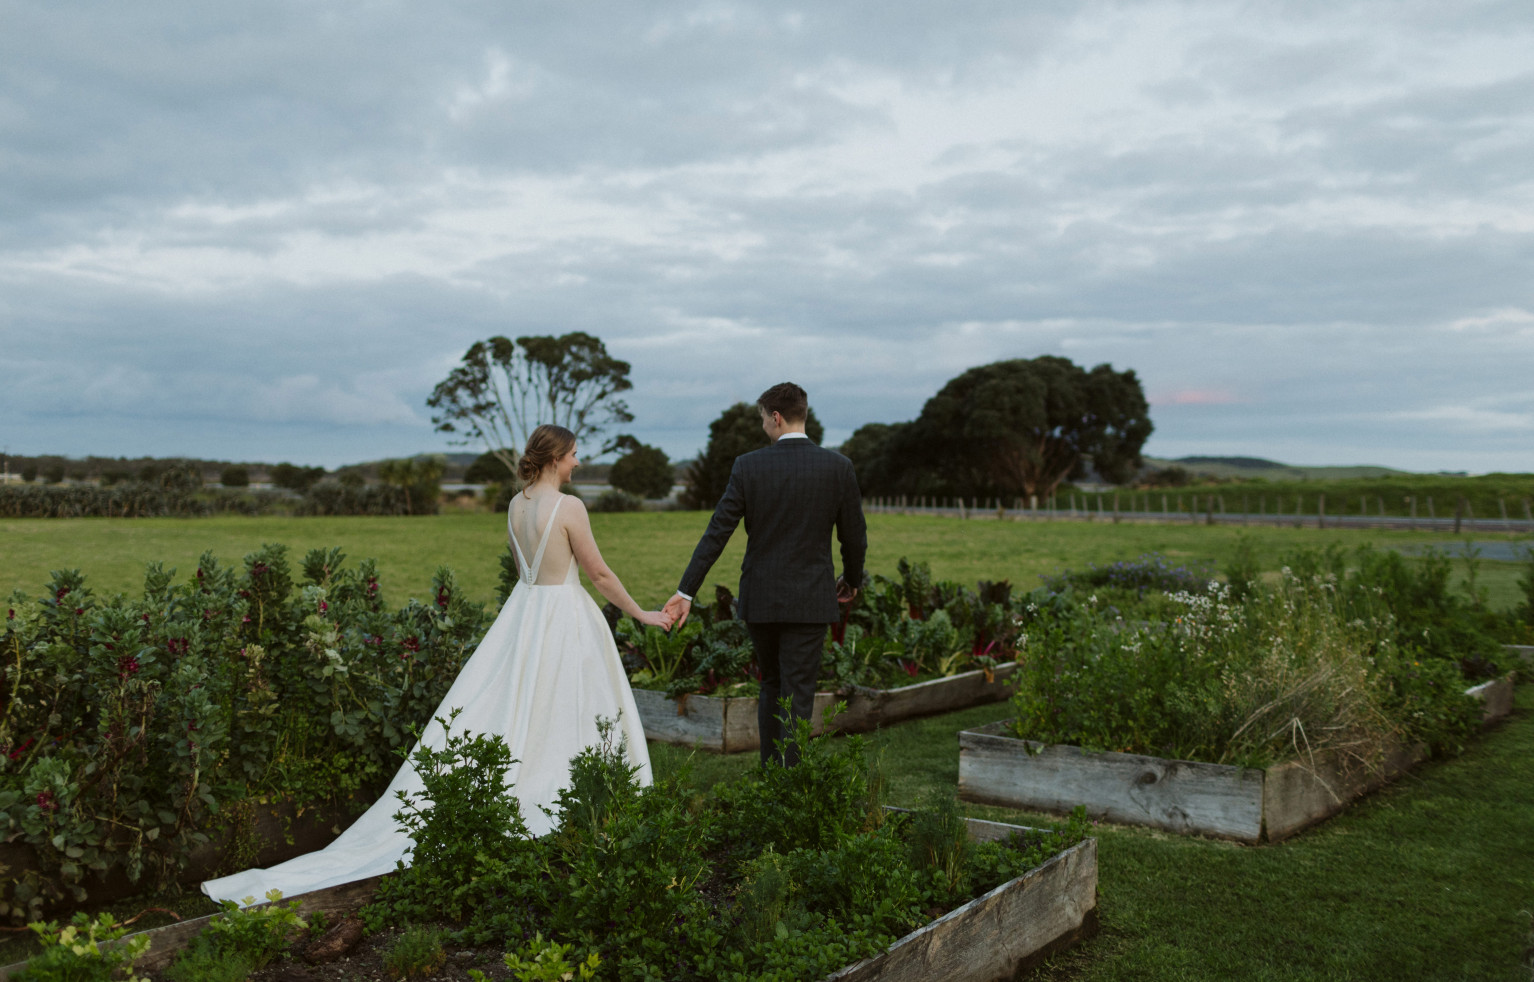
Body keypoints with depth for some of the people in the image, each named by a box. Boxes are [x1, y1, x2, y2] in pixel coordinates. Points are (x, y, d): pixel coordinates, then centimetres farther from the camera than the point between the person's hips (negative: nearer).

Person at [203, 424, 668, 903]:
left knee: (503, 711, 9)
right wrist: (640, 613, 1)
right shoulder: (569, 507, -16)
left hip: (522, 610, 6)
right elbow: (600, 574, -10)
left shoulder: (515, 505, 6)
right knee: (566, 716, 4)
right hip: (562, 617, -6)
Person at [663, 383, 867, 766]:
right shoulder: (838, 467, -6)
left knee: (771, 686, 19)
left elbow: (716, 534, -8)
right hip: (810, 600, -1)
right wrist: (852, 580, 20)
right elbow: (854, 537, 1)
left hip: (760, 599, 1)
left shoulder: (748, 466, -7)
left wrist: (686, 591, -4)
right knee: (797, 695, 3)